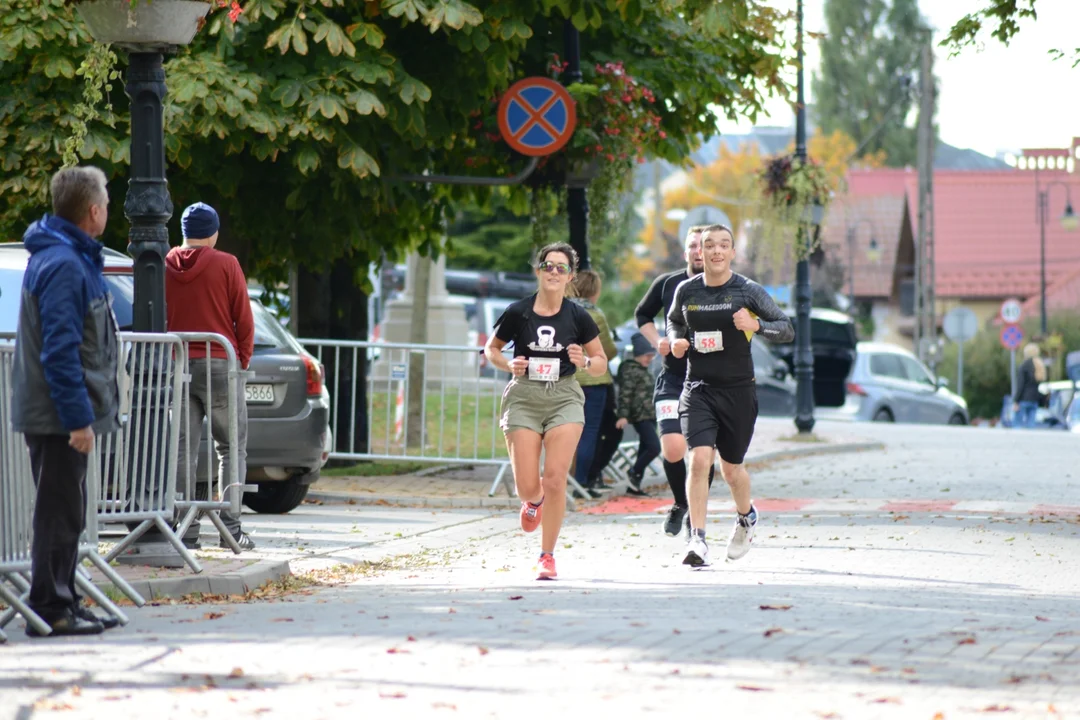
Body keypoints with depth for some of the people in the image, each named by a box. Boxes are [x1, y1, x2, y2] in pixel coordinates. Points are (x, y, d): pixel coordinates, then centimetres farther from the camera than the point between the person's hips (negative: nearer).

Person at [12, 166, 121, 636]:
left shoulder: (72, 258, 14)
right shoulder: (64, 265, -19)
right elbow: (59, 349, -24)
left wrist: (87, 410, 21)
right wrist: (78, 417, -24)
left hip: (64, 416, 10)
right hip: (58, 416, -10)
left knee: (66, 512, 15)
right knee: (59, 513, -5)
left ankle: (62, 604, 22)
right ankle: (50, 609, -1)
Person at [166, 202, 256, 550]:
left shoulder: (164, 267, 5)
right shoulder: (226, 264, -4)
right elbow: (243, 319, -3)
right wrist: (242, 359, 9)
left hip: (177, 365, 3)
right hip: (219, 363, -3)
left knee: (183, 451, 4)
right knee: (231, 448, 4)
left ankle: (185, 529, 0)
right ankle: (230, 527, -3)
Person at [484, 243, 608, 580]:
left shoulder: (578, 316, 0)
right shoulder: (517, 312, -2)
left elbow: (602, 364, 9)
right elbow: (491, 349, 13)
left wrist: (585, 362, -13)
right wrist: (509, 365, -7)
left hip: (564, 399, 0)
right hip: (523, 398, 0)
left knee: (555, 479, -12)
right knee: (526, 486, -5)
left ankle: (547, 556, 2)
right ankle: (534, 500, 35)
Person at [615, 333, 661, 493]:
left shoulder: (644, 371, 20)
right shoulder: (630, 370, -9)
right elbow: (625, 394, -17)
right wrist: (623, 415, -25)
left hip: (650, 416, 10)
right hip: (640, 417, -10)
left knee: (645, 450, 8)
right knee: (655, 447, -18)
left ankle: (635, 485, 12)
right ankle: (634, 473, -3)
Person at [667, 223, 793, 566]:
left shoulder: (748, 291, -5)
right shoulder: (686, 290, 2)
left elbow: (787, 329, -2)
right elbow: (674, 320, 22)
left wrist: (756, 325, -20)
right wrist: (676, 340, 1)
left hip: (738, 390, -1)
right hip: (698, 389, 1)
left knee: (730, 467, 12)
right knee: (699, 459, -18)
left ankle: (746, 516, 44)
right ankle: (697, 540, -15)